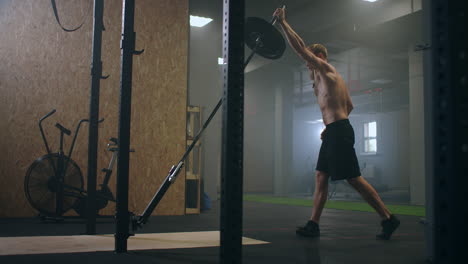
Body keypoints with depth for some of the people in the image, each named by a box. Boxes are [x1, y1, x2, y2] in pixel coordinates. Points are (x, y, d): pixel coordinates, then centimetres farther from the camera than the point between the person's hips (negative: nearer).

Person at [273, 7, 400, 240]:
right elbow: (349, 105, 27)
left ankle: (388, 219, 0)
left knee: (354, 179, -7)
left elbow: (300, 48, -10)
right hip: (333, 132, 10)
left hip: (339, 132, -10)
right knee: (321, 177, 7)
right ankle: (313, 225, 9)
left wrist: (282, 23, -4)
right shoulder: (327, 76, 22)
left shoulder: (326, 69, -4)